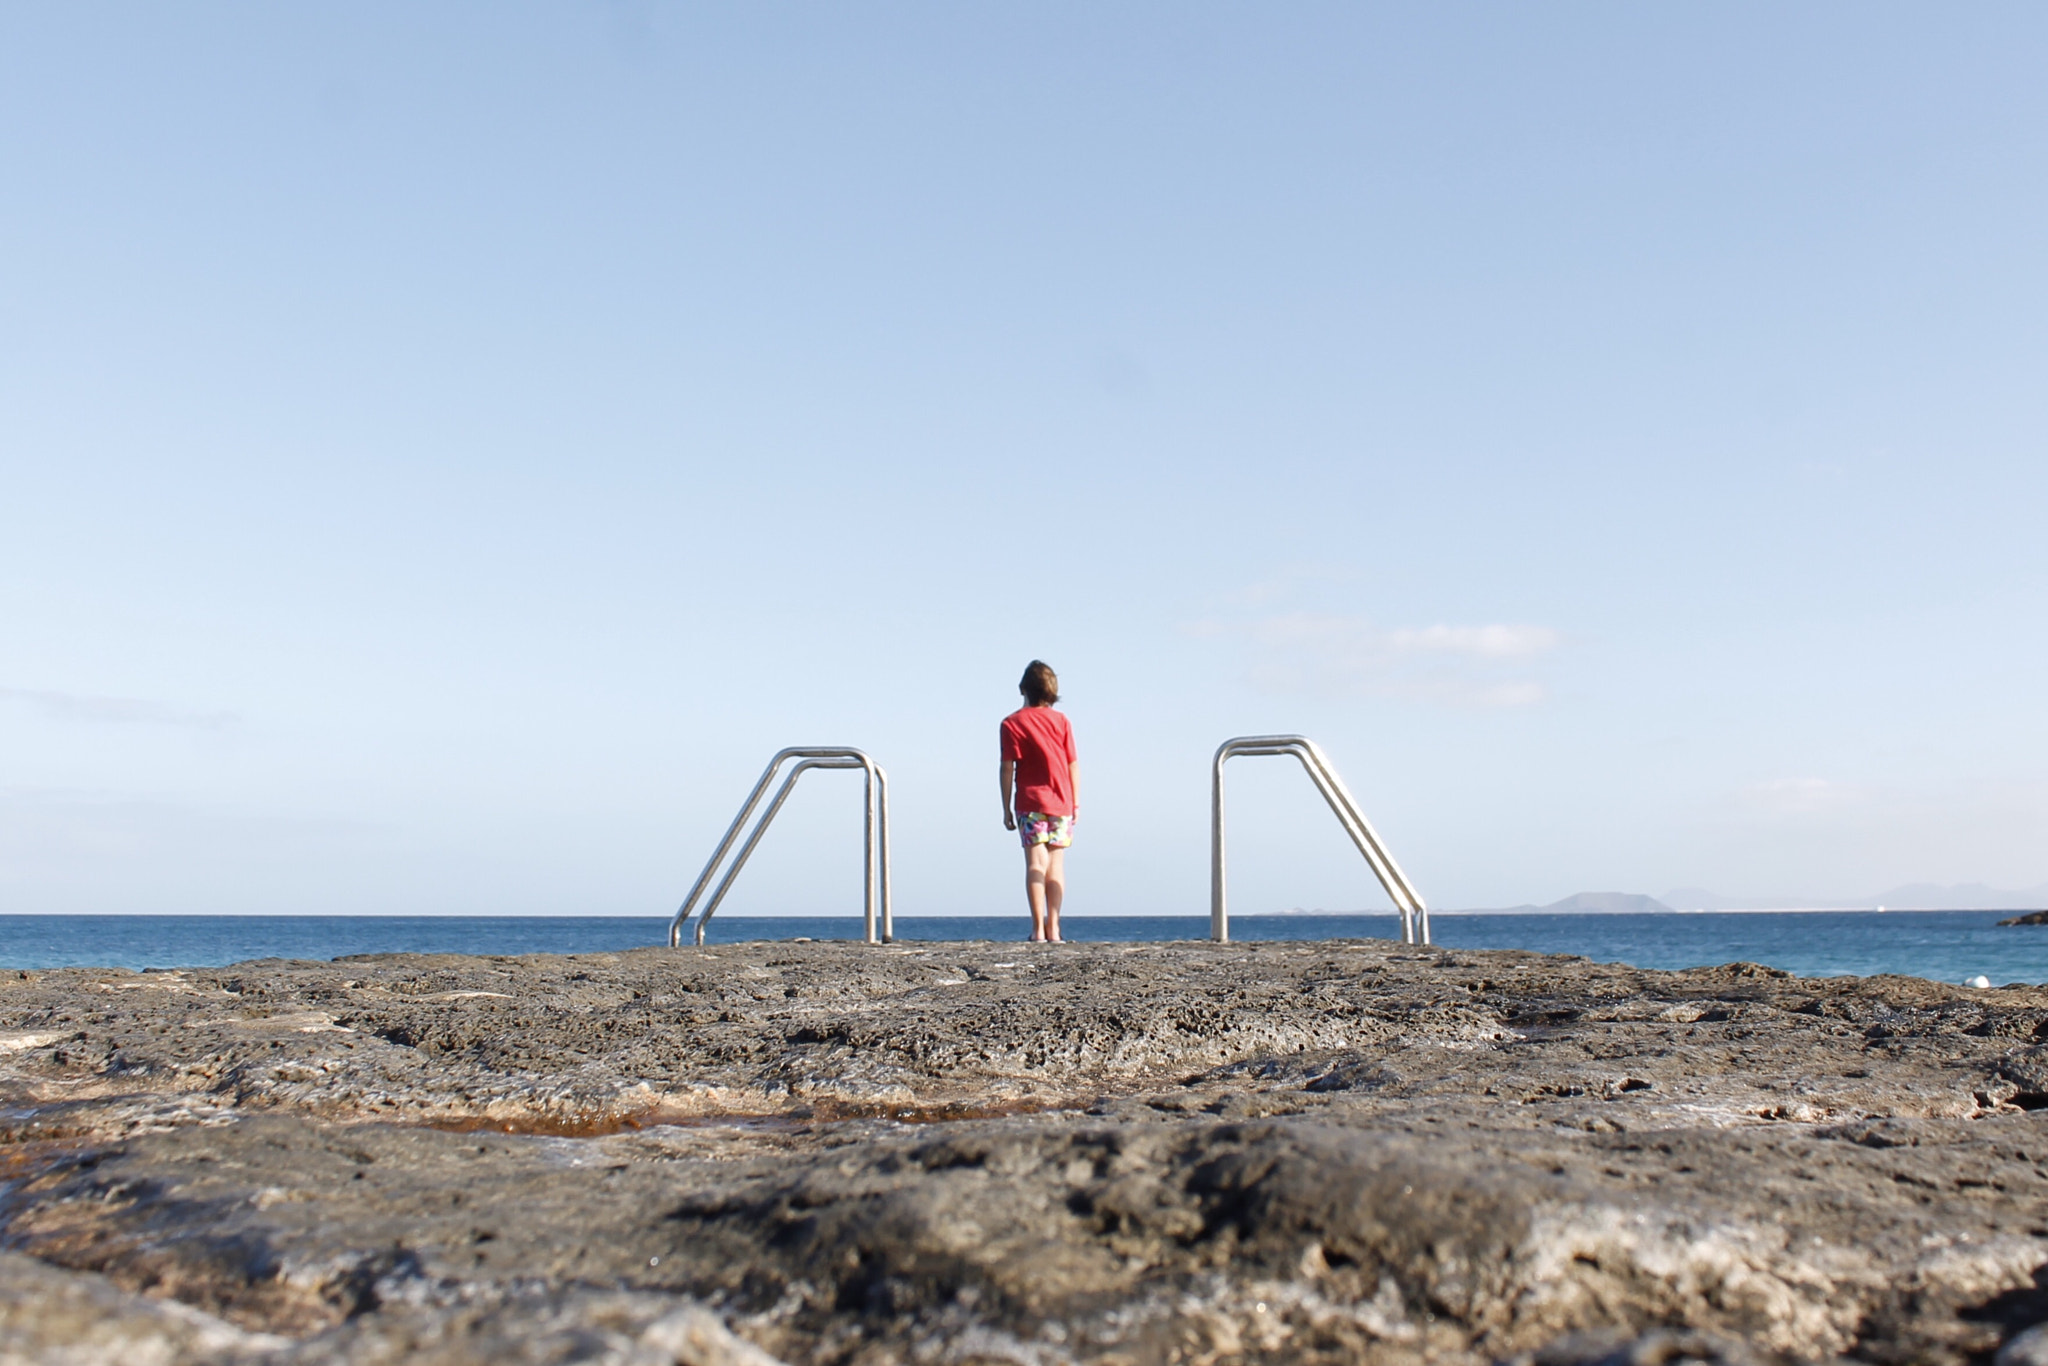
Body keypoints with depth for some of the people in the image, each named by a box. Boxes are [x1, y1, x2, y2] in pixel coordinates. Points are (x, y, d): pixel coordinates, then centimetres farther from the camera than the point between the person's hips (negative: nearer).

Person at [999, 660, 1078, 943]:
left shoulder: (1012, 723, -3)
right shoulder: (1061, 720, 4)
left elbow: (1007, 768, -5)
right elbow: (1073, 764, 4)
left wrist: (1006, 809, 0)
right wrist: (1076, 802, 11)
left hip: (1030, 803, -2)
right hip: (1061, 803, 2)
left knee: (1035, 862, -2)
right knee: (1056, 863, 6)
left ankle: (1038, 930, -7)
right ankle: (1053, 929, 4)